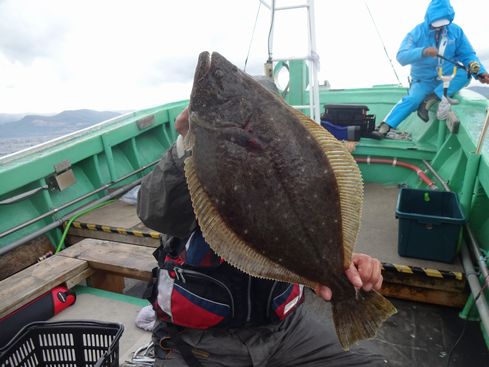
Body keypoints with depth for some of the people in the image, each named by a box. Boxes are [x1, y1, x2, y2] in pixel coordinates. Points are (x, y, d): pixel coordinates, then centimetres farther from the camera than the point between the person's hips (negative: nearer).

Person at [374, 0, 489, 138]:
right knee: (413, 99, -32)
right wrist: (423, 51, -38)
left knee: (464, 72, -28)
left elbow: (468, 55, 1)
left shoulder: (456, 31, -2)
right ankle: (384, 127, -38)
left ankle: (431, 99, -28)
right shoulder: (417, 32, -9)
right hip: (423, 81, -3)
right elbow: (401, 56, -21)